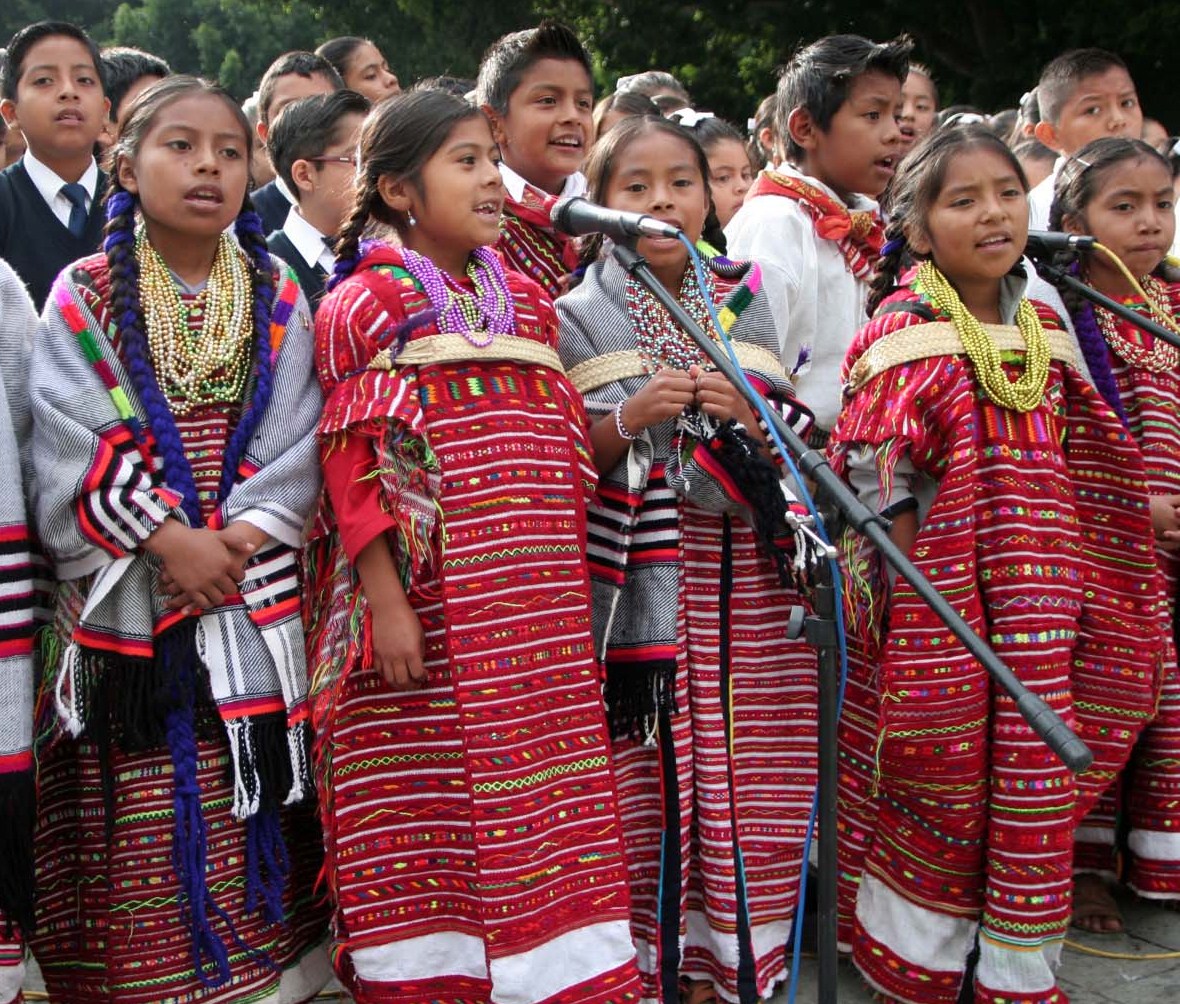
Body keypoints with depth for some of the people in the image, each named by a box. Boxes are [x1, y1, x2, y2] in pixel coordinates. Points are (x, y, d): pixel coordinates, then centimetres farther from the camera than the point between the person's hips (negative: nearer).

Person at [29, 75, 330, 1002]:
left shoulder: (280, 302, 9)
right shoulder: (86, 297, 2)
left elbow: (296, 444, 1)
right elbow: (75, 445, -7)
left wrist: (239, 535, -13)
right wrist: (169, 539, -16)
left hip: (256, 602, 2)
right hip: (127, 600, -2)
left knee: (256, 825, 5)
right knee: (141, 838, 0)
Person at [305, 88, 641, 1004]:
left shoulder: (527, 301, 15)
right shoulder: (367, 302, -1)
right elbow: (356, 463, -7)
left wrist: (573, 594, 14)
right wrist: (386, 601, -14)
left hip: (540, 620, 5)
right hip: (428, 616, -5)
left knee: (549, 811, 7)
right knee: (424, 816, 3)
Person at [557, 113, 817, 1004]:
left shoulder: (747, 303, 13)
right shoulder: (580, 316, 4)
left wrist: (748, 419, -7)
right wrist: (630, 419, -15)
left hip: (752, 580, 3)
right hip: (642, 585, -2)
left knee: (757, 794, 2)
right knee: (651, 792, -3)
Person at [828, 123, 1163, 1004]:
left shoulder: (1043, 332, 9)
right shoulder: (904, 337, -9)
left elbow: (1066, 478, 16)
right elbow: (881, 488, -12)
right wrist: (921, 592, -14)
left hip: (1038, 602, 6)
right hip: (941, 601, -5)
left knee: (1035, 781, 10)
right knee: (942, 783, 4)